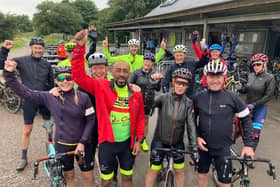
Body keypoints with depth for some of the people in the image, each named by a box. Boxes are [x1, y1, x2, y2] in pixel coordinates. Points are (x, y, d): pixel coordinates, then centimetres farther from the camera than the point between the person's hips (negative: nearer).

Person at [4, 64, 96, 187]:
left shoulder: (83, 97, -13)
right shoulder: (49, 97, -9)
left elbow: (91, 120, -9)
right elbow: (24, 92, -8)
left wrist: (82, 142, -12)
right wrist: (9, 73, -17)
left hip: (82, 144, -1)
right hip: (62, 144, 1)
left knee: (88, 176, 11)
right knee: (68, 175, 20)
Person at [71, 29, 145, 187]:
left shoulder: (136, 93, -5)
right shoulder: (101, 87, -12)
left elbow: (140, 118, 4)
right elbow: (79, 76, -22)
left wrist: (139, 140, 1)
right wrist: (80, 47, -31)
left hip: (128, 143, 2)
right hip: (107, 142, -2)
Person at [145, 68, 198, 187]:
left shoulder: (188, 103, -7)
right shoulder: (164, 98, -13)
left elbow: (191, 125, -9)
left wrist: (194, 146, -15)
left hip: (177, 142, 2)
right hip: (160, 140, -2)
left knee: (180, 170, 16)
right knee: (153, 171, 8)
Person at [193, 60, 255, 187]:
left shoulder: (232, 98, -9)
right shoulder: (198, 98, -5)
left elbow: (246, 119, -1)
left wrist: (248, 144, -4)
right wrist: (196, 137, -6)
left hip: (223, 148, -2)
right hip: (203, 146, 2)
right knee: (202, 174, 19)